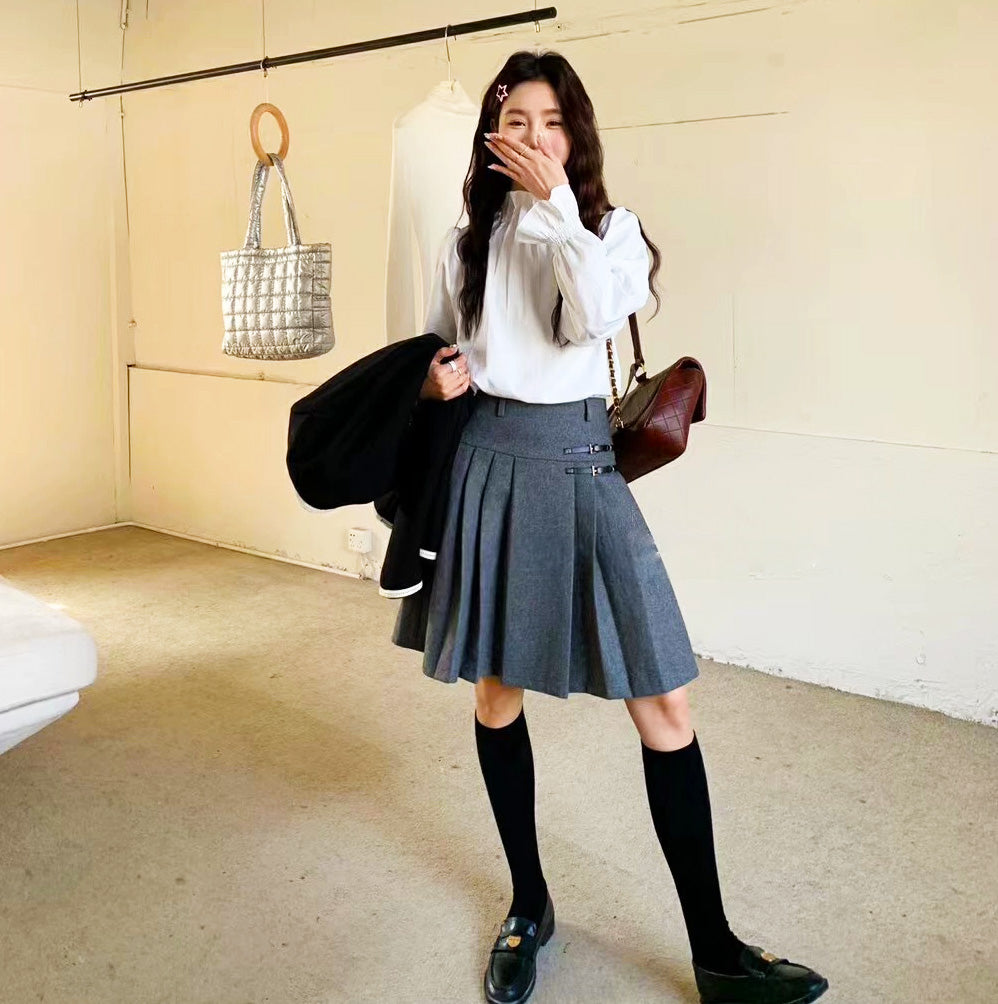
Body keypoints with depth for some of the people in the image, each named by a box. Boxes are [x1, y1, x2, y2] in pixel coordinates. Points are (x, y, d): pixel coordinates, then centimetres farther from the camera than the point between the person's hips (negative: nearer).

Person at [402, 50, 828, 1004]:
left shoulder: (612, 228, 6)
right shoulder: (468, 241, 10)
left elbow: (595, 316, -15)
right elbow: (432, 355, 18)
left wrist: (553, 199, -12)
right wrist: (439, 376, -5)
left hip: (582, 465, -1)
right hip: (492, 461, 2)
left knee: (663, 706, -5)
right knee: (498, 691, 8)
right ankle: (529, 904, 29)